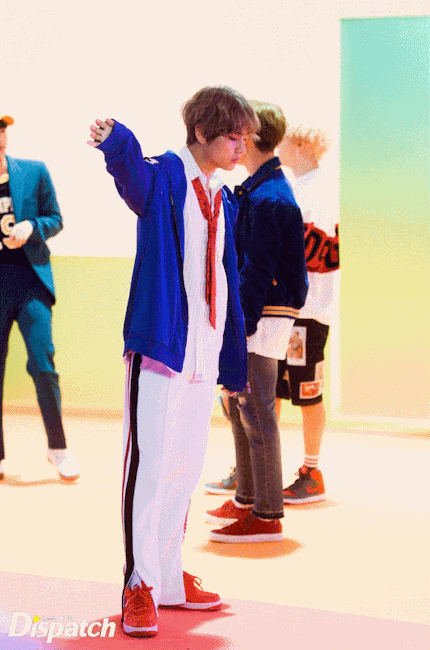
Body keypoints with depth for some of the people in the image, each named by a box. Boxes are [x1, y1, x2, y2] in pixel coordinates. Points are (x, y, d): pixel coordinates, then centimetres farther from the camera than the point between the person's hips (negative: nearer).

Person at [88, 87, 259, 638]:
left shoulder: (224, 201, 17)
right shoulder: (163, 178, -5)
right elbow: (133, 173, -30)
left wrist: (233, 359, 17)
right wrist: (116, 140, -55)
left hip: (205, 352, 7)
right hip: (161, 341, -7)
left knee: (186, 466, 13)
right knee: (150, 461, -7)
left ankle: (169, 577, 24)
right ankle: (140, 587, 1)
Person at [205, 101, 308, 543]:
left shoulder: (266, 198, -17)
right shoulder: (260, 188, 15)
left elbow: (258, 272, -20)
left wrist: (242, 328, -20)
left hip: (263, 316, -11)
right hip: (248, 312, 11)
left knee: (255, 410, -6)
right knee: (237, 403, 17)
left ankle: (267, 516, 0)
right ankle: (247, 500, 28)